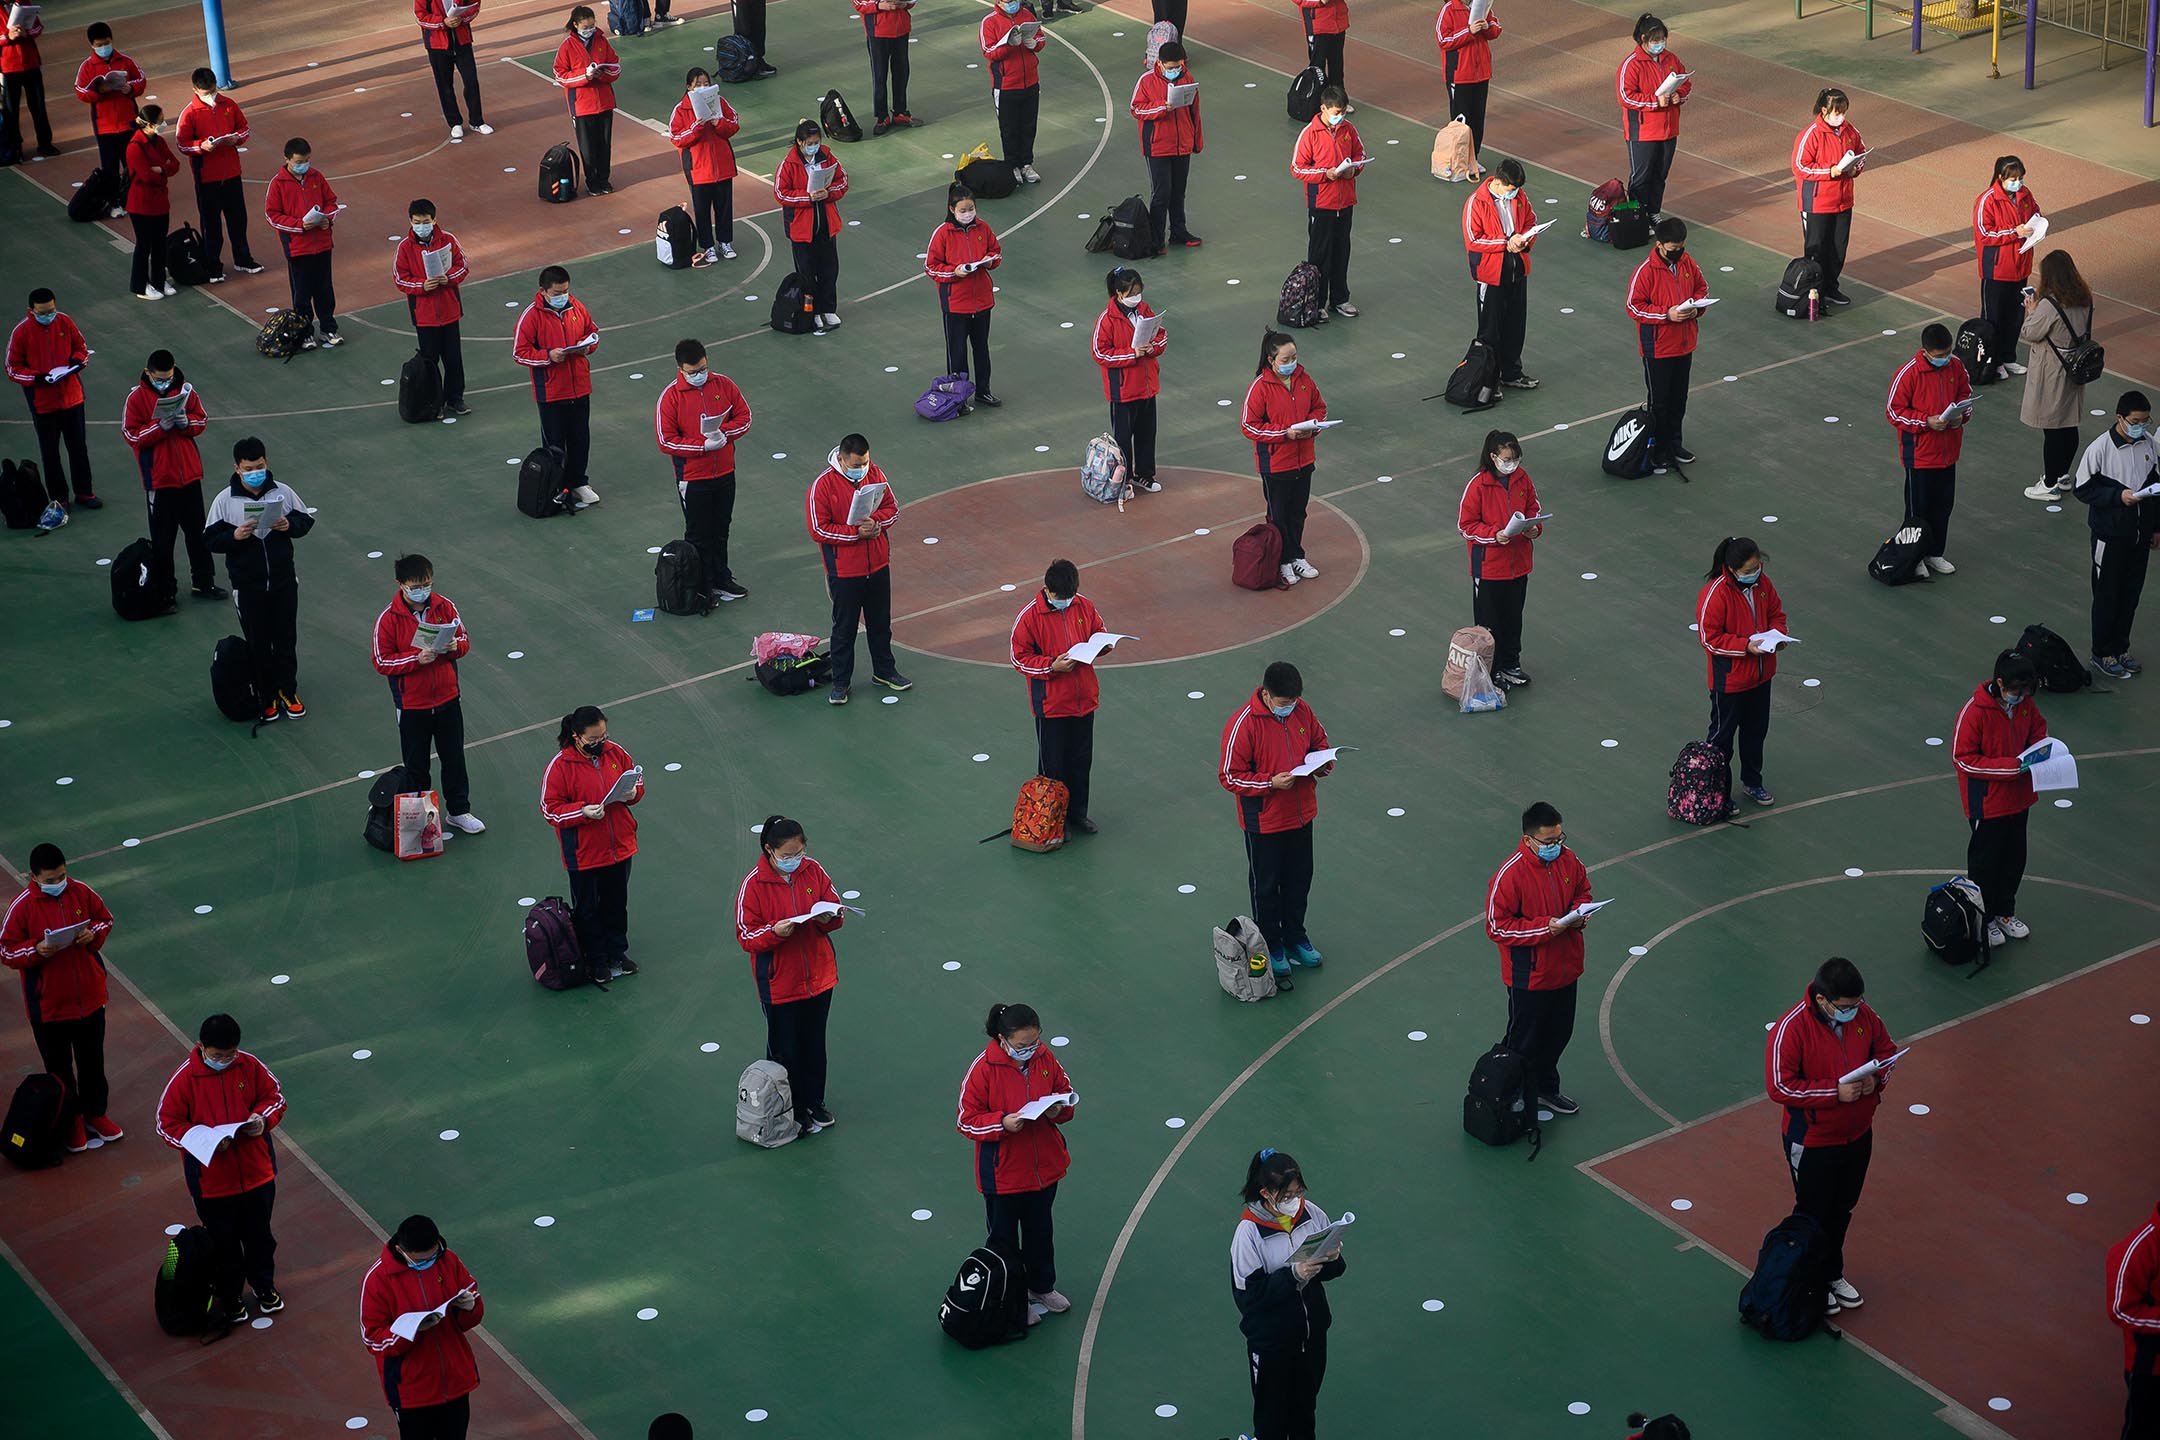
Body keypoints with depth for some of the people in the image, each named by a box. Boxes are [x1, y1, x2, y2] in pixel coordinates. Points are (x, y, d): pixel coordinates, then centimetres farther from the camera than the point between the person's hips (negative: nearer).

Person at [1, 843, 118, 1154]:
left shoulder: (81, 893, -8)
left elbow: (105, 919, 8)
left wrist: (94, 934, -13)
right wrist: (36, 950, -27)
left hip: (89, 996, 3)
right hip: (48, 1003, -3)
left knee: (93, 1061, 19)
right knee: (59, 1068, 12)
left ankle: (95, 1113, 38)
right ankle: (70, 1120, 30)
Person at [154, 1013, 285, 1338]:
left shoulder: (250, 1066, -9)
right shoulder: (185, 1078, -17)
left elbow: (274, 1096, 4)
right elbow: (167, 1124, -12)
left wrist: (263, 1119, -17)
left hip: (256, 1173, 3)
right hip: (212, 1180, -3)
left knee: (260, 1235, 21)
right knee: (224, 1244, 13)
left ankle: (264, 1285, 46)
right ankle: (228, 1300, 33)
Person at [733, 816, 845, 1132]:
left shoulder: (813, 871, -5)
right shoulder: (754, 884, -17)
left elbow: (837, 909, 4)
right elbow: (745, 936, -14)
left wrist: (829, 918, -19)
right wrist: (775, 931, -32)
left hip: (819, 977, 4)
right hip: (779, 984, -4)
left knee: (814, 1044, 19)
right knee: (785, 1050, 10)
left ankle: (814, 1103, 37)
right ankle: (791, 1112, 27)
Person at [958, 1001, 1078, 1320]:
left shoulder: (1045, 1057, -8)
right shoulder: (983, 1068, -21)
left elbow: (1066, 1091, 7)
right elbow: (967, 1120, -16)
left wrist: (1060, 1109, -15)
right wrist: (1001, 1123, -31)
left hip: (1044, 1167, 4)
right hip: (1003, 1172, -4)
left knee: (1040, 1232, 24)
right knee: (1004, 1238, 14)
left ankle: (1042, 1287, 45)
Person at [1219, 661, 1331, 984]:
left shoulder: (1301, 710, -7)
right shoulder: (1242, 725, -25)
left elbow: (1319, 740, 11)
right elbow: (1230, 776, -21)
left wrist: (1323, 762, -10)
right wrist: (1271, 783, -30)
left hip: (1301, 814, 5)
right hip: (1264, 821, -5)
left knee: (1299, 880, 21)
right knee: (1266, 886, 13)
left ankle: (1295, 936, 41)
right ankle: (1271, 946, 31)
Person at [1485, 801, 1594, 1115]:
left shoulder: (1567, 859, -5)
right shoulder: (1509, 875, -26)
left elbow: (1582, 890, 13)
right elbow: (1497, 926, -22)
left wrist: (1579, 912, -10)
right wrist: (1545, 927, -28)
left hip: (1565, 968, 7)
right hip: (1530, 976, -7)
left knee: (1559, 1034, 23)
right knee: (1525, 1042, 10)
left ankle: (1546, 1088, 44)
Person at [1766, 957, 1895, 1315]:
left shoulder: (1864, 1015, -9)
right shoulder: (1791, 1028, -28)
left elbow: (1886, 1050, 7)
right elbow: (1779, 1086, -27)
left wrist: (1876, 1077, -15)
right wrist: (1835, 1092, -31)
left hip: (1858, 1134, 6)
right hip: (1812, 1141, -5)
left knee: (1842, 1210, 23)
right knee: (1813, 1214, 13)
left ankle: (1833, 1274, 43)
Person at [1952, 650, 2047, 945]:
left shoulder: (2025, 703, -7)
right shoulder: (1975, 712, -26)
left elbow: (2037, 728, 13)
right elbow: (1963, 759, -24)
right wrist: (2012, 765, -28)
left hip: (2018, 798, 6)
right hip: (1987, 803, -6)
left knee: (2014, 859, 20)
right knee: (1985, 862, 11)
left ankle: (2005, 912, 39)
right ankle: (1984, 920, 30)